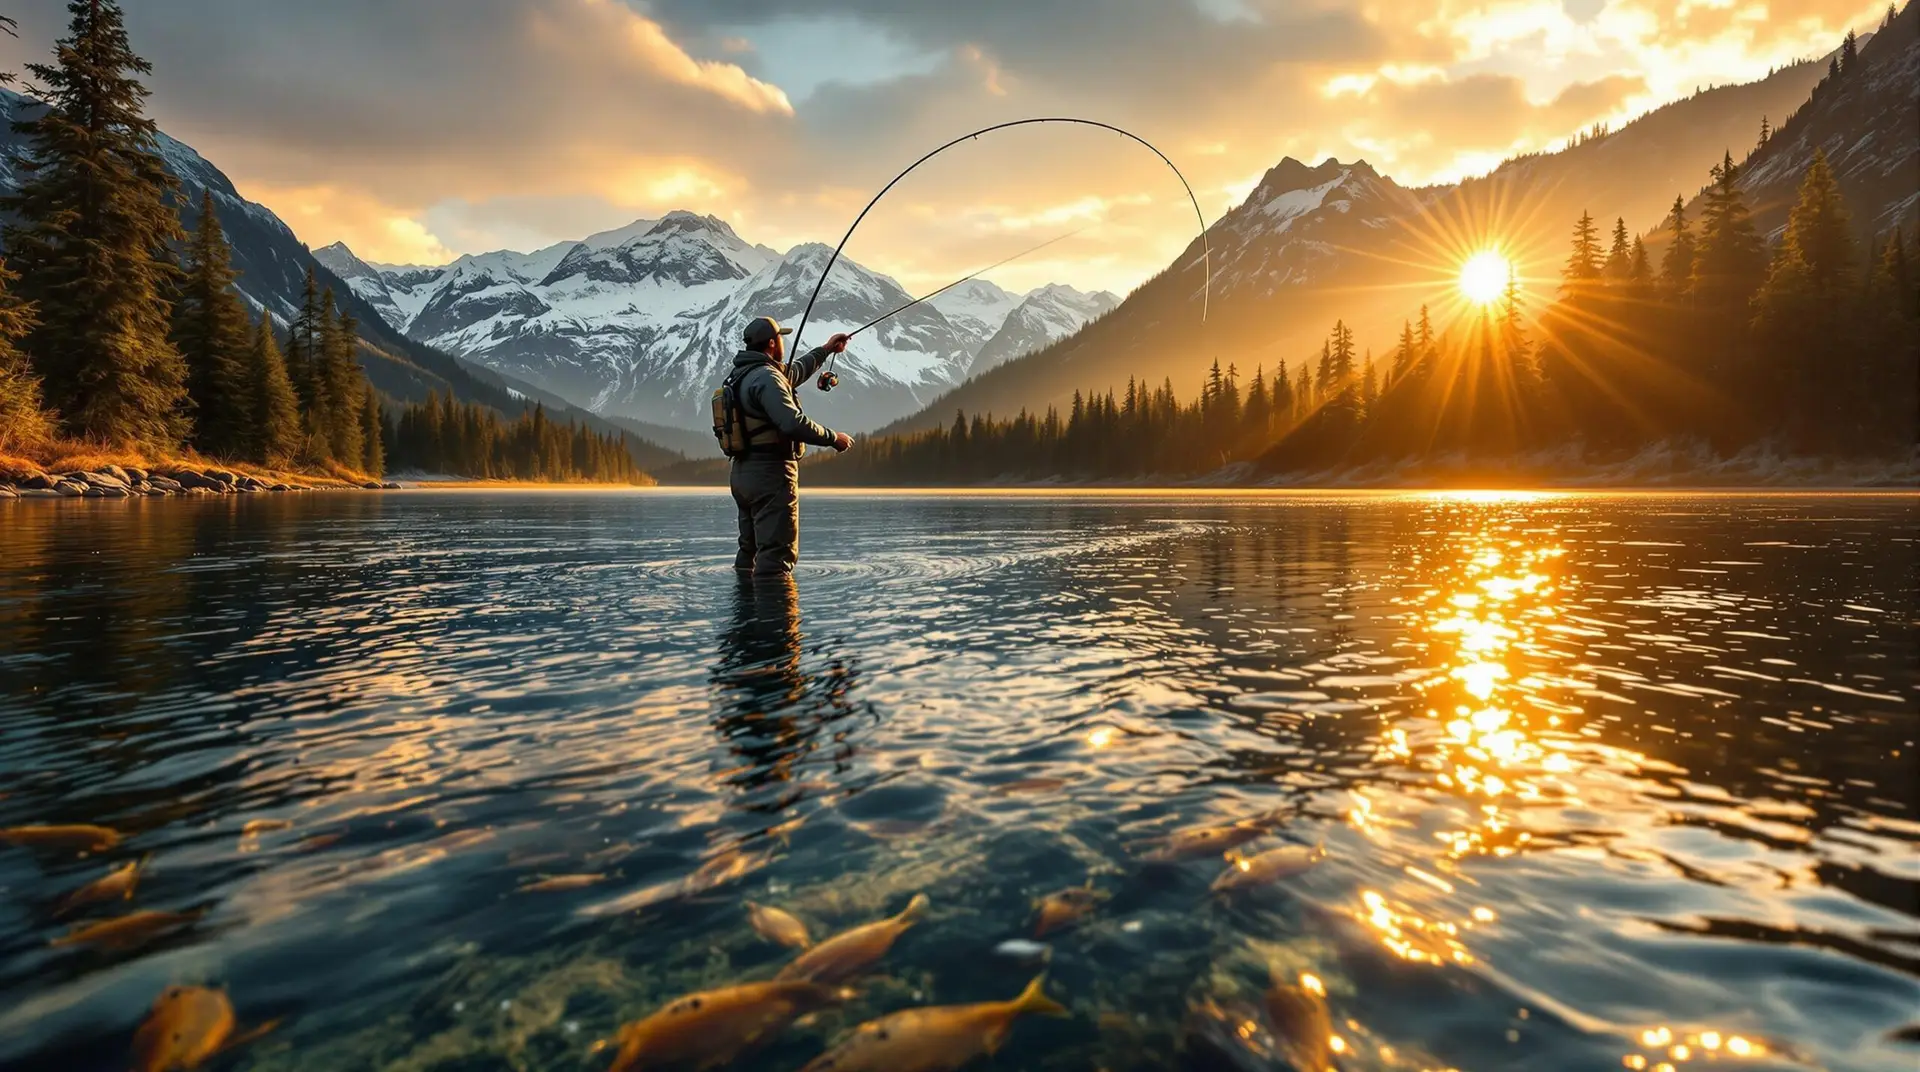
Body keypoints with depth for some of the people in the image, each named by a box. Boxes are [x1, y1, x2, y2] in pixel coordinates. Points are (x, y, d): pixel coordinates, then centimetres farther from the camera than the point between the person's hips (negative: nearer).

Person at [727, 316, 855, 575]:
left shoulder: (743, 375, 17)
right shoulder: (766, 377, -16)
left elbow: (791, 374, 34)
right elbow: (793, 423, -28)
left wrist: (824, 350, 42)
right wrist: (833, 438, -15)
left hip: (743, 473, 10)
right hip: (770, 474, -10)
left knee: (750, 552, 18)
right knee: (777, 556, -9)